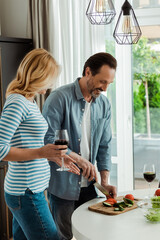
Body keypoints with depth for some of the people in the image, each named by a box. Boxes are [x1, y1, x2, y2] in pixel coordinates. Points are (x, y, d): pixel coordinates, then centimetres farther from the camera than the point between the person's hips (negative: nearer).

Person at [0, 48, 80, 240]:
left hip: (28, 190, 10)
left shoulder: (29, 102, 14)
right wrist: (40, 153, -20)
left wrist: (54, 155, 15)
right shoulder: (17, 103, -16)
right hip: (26, 193, -10)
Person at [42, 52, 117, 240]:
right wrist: (77, 158, -21)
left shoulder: (104, 104, 6)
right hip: (63, 184, -6)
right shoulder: (60, 98, -14)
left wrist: (104, 181, 0)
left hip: (89, 184, 6)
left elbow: (104, 145, 9)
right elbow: (47, 139, -19)